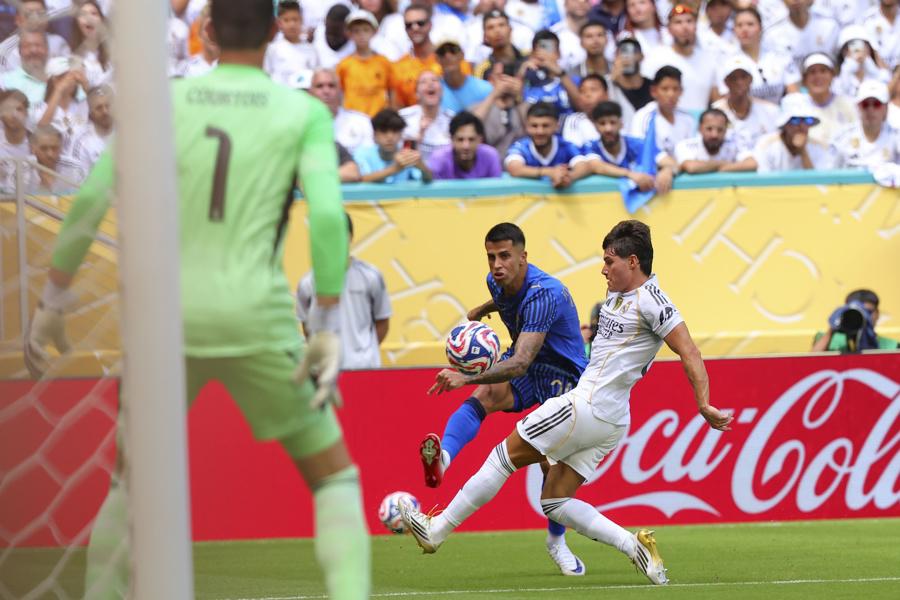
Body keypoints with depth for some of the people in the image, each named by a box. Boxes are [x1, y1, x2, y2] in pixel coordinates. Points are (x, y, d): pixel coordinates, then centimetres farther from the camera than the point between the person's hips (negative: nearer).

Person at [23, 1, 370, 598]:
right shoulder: (305, 113, 3)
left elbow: (90, 201, -1)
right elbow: (327, 214, -12)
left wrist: (53, 301, 7)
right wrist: (328, 331, -10)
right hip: (256, 320, -2)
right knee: (335, 477, 11)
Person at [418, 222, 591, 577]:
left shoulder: (543, 295, -35)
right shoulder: (497, 282, -10)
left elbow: (520, 364, -45)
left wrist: (466, 377, -56)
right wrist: (481, 311, 38)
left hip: (563, 376, -5)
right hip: (523, 364, 6)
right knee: (483, 396, -29)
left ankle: (557, 542, 17)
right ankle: (442, 457, -56)